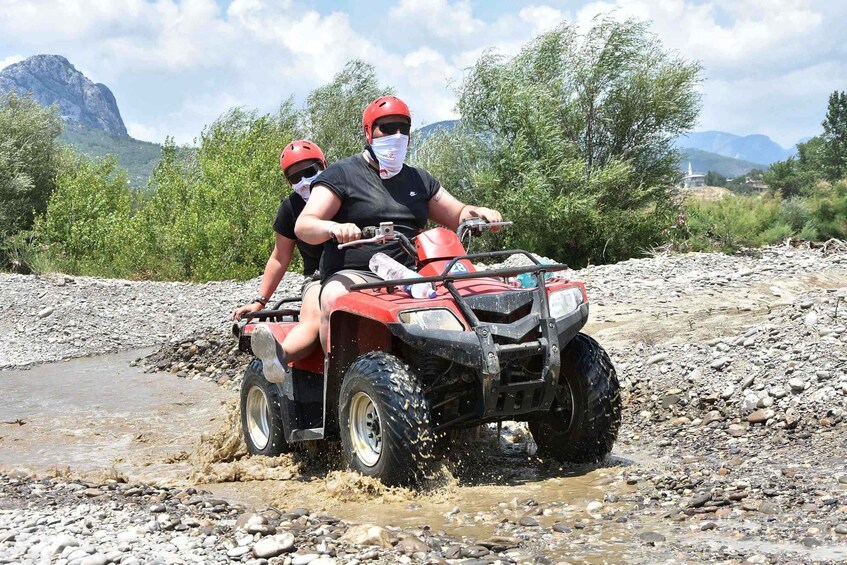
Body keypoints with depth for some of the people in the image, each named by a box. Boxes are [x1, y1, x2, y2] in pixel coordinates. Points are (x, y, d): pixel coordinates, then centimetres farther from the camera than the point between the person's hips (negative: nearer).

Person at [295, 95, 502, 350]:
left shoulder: (419, 180, 23)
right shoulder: (342, 174, 5)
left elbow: (458, 215, 28)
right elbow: (303, 225, -5)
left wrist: (477, 212, 2)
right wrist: (334, 228, -30)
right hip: (355, 275, -5)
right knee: (335, 297, -38)